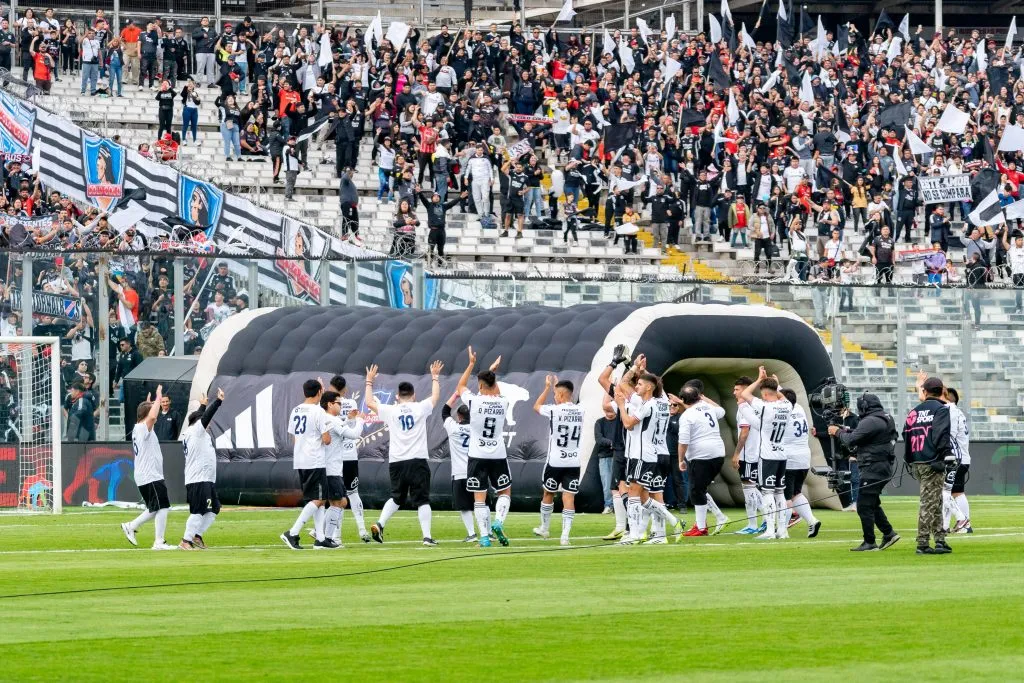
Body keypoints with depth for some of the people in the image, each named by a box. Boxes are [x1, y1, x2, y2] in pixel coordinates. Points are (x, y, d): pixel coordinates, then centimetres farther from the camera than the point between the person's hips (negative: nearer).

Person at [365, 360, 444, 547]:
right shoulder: (420, 408, 1)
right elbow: (435, 397, 19)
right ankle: (427, 536, -8)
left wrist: (369, 381, 27)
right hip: (418, 461, -2)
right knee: (422, 500, 0)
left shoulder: (390, 411, 2)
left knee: (396, 498, 19)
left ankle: (380, 524, 1)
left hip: (396, 463, 2)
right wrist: (435, 377, 34)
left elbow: (369, 402, 14)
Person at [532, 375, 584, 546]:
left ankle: (544, 529, 32)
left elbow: (536, 407, 9)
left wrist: (547, 387, 16)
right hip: (574, 462, 3)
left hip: (555, 461, -3)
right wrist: (557, 386, 28)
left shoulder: (554, 410, -12)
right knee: (569, 498, -1)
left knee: (548, 494, 17)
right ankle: (565, 535, -9)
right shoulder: (580, 411, 0)